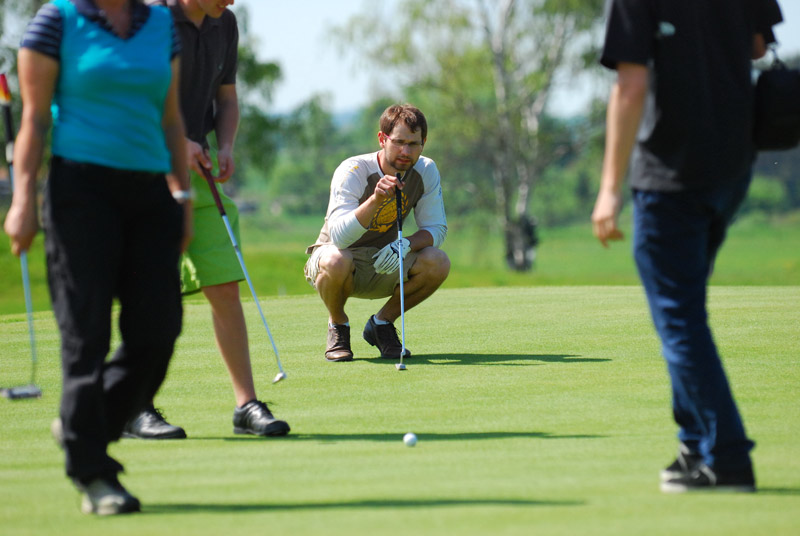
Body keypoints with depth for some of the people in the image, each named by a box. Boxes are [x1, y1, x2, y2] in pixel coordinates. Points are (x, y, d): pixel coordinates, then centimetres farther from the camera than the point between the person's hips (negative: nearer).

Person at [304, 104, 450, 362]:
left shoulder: (426, 171, -9)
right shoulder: (353, 171, -24)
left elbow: (436, 228, -6)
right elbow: (339, 236, -35)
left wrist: (405, 244, -28)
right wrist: (375, 199, -51)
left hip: (384, 268, 4)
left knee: (438, 262, -23)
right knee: (335, 260, -39)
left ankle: (382, 323, 1)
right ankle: (338, 325, -6)